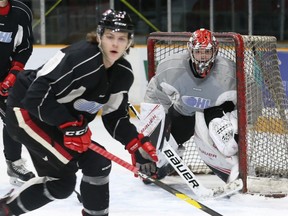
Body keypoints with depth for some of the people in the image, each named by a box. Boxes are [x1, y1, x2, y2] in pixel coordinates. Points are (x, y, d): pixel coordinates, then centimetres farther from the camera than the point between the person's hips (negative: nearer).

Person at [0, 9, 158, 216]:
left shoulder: (124, 73, -2)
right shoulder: (80, 56, -28)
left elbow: (115, 116, 6)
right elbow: (38, 95, -31)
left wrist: (138, 144, -9)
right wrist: (70, 127, -33)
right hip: (28, 111, -9)